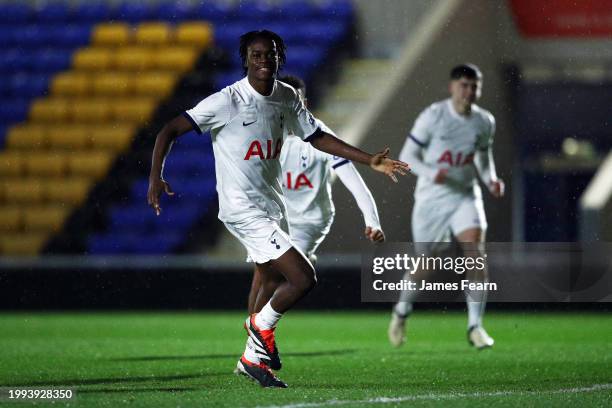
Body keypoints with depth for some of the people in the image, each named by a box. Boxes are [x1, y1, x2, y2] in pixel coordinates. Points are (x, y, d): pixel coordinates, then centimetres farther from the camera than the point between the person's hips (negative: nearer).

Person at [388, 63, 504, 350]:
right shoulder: (433, 116, -11)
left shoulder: (485, 122, 1)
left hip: (466, 196, 2)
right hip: (431, 198, -2)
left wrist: (490, 180, 0)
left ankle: (475, 326, -17)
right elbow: (407, 156, -8)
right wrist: (431, 173, -27)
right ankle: (401, 311, 35)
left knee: (476, 254, -20)